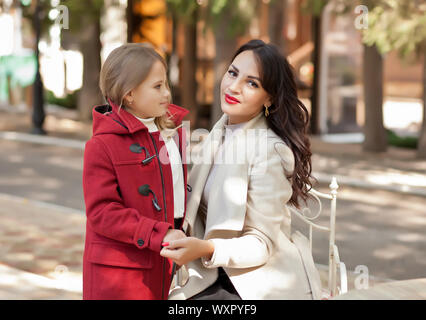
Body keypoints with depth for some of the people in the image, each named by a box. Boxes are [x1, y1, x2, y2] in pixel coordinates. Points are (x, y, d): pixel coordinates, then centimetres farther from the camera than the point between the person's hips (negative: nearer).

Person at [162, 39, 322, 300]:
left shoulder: (270, 150, -18)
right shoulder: (221, 132, 6)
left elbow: (262, 245, -17)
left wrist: (206, 249, -31)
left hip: (264, 285, -7)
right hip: (220, 276, 7)